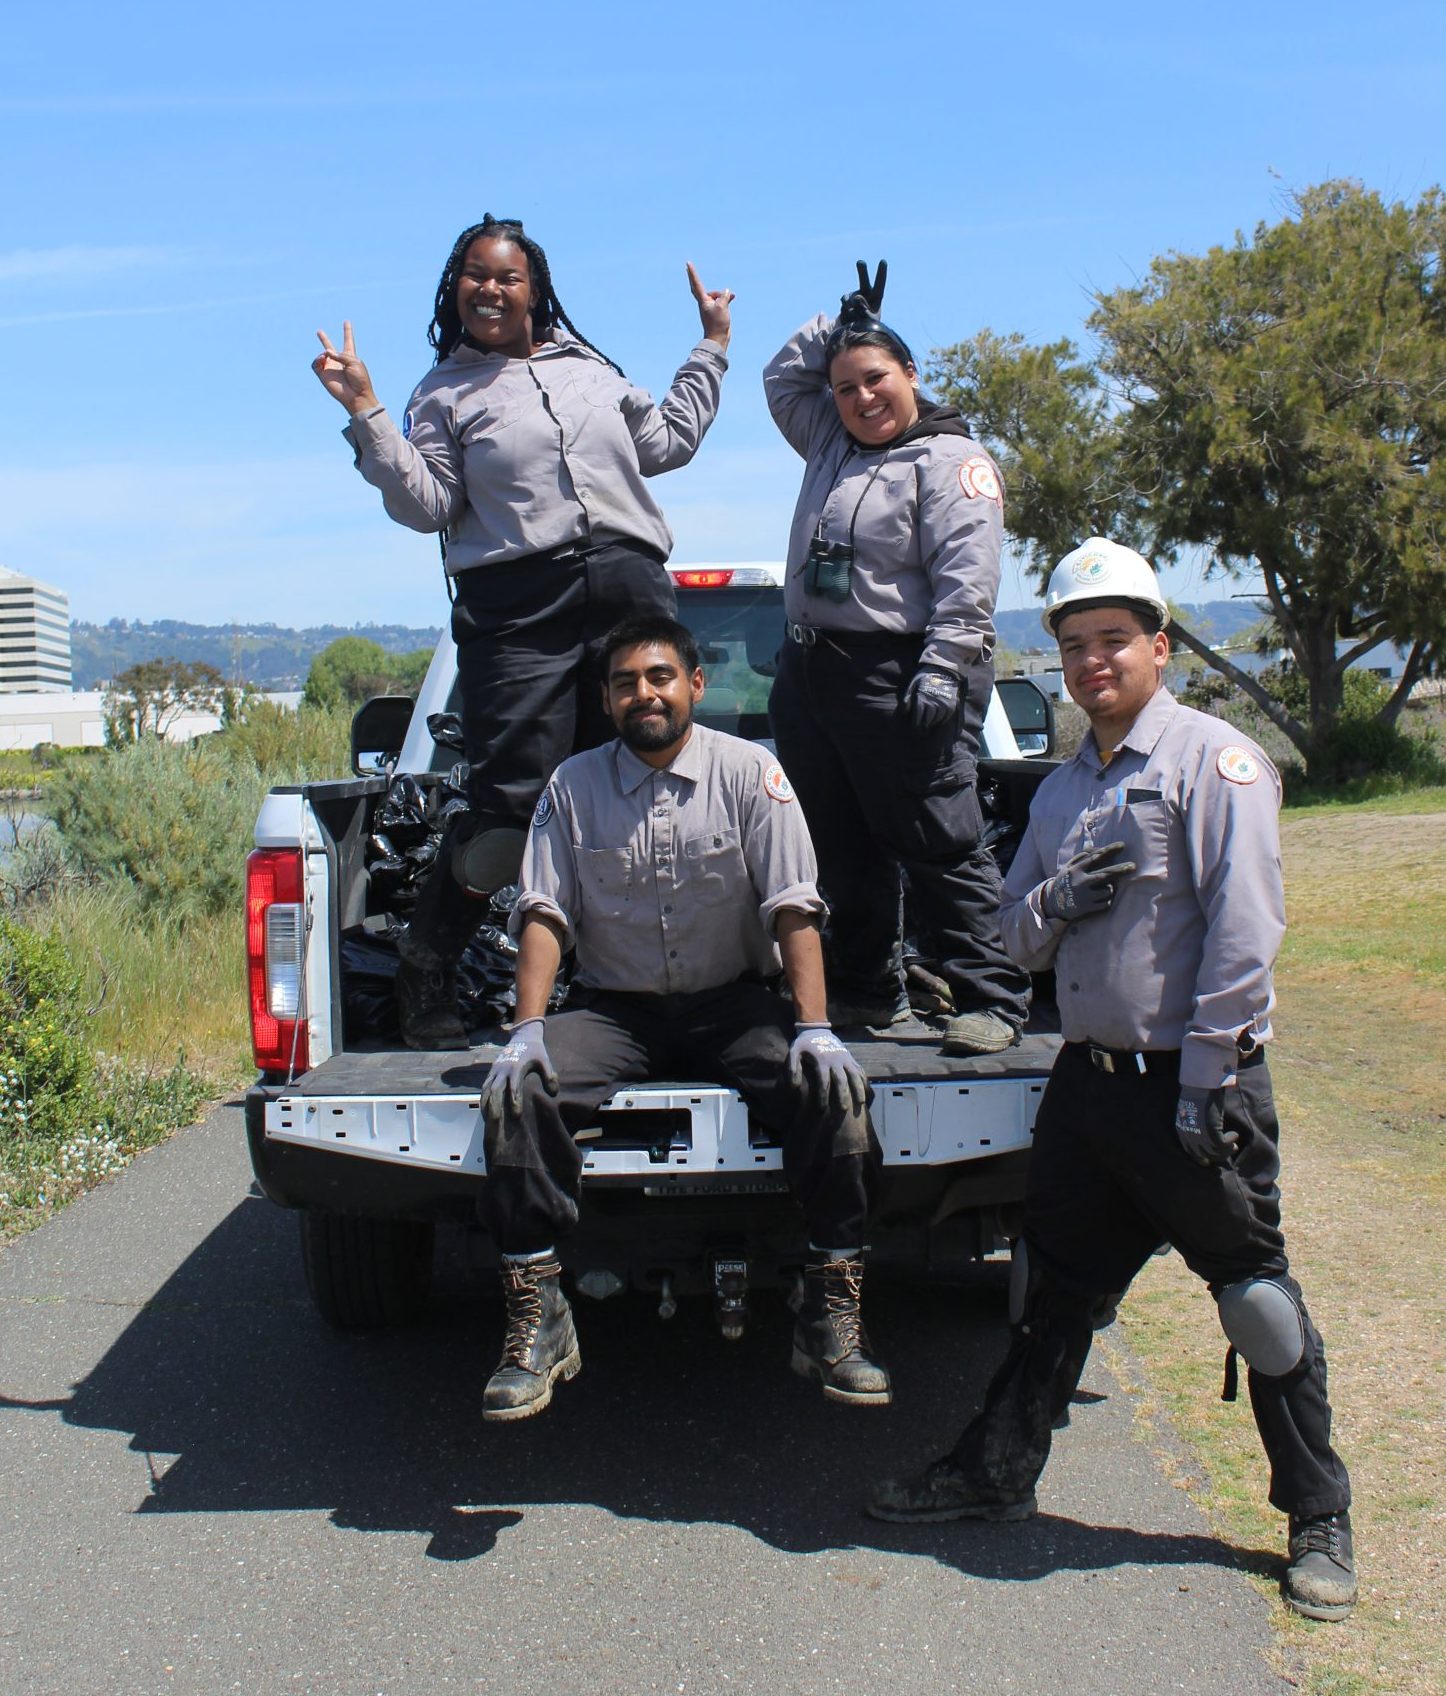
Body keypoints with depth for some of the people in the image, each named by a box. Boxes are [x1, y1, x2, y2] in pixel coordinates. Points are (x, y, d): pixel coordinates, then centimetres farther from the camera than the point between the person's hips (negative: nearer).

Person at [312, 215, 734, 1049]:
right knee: (511, 801, -11)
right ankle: (426, 974, 3)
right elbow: (423, 504, -1)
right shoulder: (445, 395, 10)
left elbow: (668, 442, 31)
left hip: (633, 594, 4)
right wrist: (367, 414, -9)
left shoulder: (591, 368, 22)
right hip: (519, 612, -4)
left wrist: (711, 349, 34)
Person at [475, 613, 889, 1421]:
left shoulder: (749, 771, -1)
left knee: (836, 1086, -28)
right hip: (614, 1007, 1)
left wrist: (815, 1029, -18)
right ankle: (537, 1316, -16)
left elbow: (793, 908, -6)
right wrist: (528, 1029, -14)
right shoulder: (573, 785, 4)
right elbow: (544, 912, 0)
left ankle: (833, 1311, -16)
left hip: (733, 1001, -1)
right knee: (514, 1092, -27)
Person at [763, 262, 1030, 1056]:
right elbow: (782, 377, 32)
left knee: (941, 848, -9)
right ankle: (866, 988, 22)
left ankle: (988, 999, -7)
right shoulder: (829, 442, 19)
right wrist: (843, 320, 18)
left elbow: (968, 579, -15)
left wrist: (943, 669, -24)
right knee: (843, 850, 12)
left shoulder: (952, 460, -5)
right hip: (808, 671, 8)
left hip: (895, 676, -8)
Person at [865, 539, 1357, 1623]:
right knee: (1058, 1289, 15)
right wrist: (1059, 900, -6)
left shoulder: (1214, 760, -7)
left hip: (1191, 1080, -7)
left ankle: (1319, 1523, 15)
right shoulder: (1062, 791, 17)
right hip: (1086, 1078, 7)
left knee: (1258, 1297, 2)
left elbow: (1245, 930, -15)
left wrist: (1206, 1084, -19)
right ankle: (997, 1473, 28)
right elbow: (1021, 939, 18)